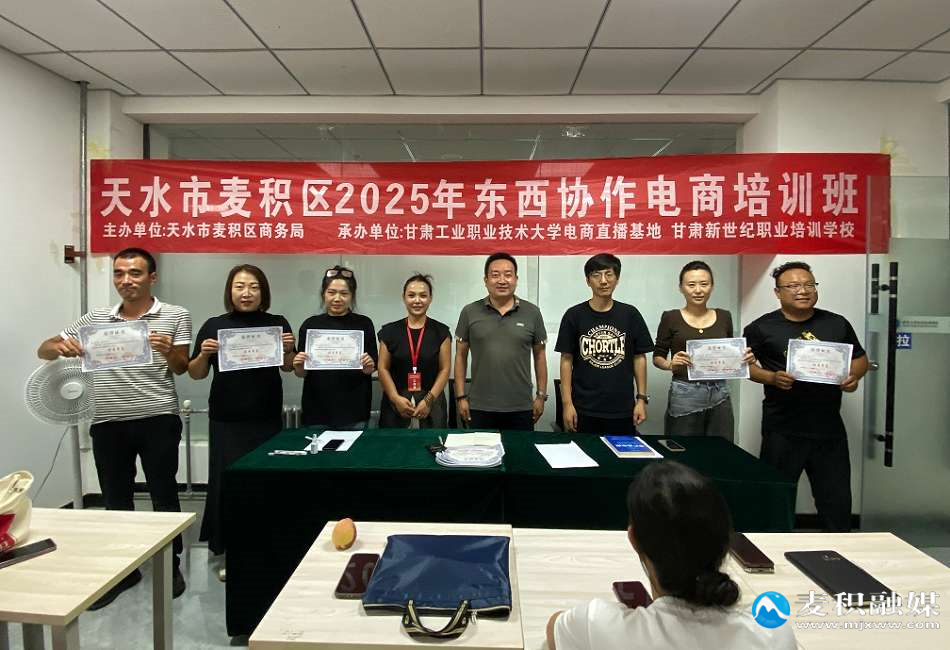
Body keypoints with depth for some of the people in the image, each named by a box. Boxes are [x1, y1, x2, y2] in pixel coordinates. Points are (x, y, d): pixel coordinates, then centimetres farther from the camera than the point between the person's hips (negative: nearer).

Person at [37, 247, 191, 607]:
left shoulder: (175, 315, 0)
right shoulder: (94, 319, 9)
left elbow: (181, 367, -1)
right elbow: (43, 351, 11)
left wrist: (168, 351, -23)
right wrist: (59, 347, -13)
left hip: (157, 420, -3)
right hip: (108, 424, 4)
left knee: (164, 496, 7)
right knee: (116, 499, 15)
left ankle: (171, 565, 24)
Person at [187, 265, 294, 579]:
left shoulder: (277, 324, 1)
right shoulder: (214, 326, 0)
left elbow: (288, 368, 11)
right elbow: (196, 374, 5)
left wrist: (288, 349, -9)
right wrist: (203, 354, -15)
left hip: (267, 419, 1)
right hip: (226, 421, 0)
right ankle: (229, 550, 20)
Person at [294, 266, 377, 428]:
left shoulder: (364, 323, -2)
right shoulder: (310, 324, 1)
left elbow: (372, 368, 0)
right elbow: (302, 373, 6)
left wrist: (369, 367, -20)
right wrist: (299, 367, -15)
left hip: (354, 411, -1)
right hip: (316, 410, 1)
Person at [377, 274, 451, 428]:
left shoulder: (441, 331, 3)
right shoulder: (390, 331, 5)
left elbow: (444, 369, 0)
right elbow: (383, 368, 3)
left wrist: (429, 400, -9)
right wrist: (396, 398, -9)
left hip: (431, 403, 0)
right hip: (395, 403, 1)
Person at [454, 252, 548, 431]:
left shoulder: (532, 313, 2)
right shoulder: (470, 312, 0)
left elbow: (539, 355, 8)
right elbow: (461, 356, 4)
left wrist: (541, 395, 4)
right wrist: (461, 397, 0)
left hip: (521, 408, 1)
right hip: (480, 408, 0)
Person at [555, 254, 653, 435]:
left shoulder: (630, 315, 2)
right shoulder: (574, 315, -2)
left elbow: (639, 358, 6)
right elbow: (566, 360, -1)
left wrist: (642, 398, 1)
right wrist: (567, 403, -5)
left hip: (622, 409, 1)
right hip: (584, 410, -1)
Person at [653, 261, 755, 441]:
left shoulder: (724, 317, 7)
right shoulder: (671, 318, -3)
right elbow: (657, 357, 1)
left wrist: (745, 358, -5)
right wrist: (670, 364, -19)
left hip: (720, 395, 3)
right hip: (684, 395, -3)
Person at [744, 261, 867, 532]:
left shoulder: (837, 324, 6)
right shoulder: (762, 328, -3)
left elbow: (860, 358, 16)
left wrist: (854, 376, -5)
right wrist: (773, 378, -17)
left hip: (829, 428, 3)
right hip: (783, 430, -2)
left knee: (837, 500, 12)